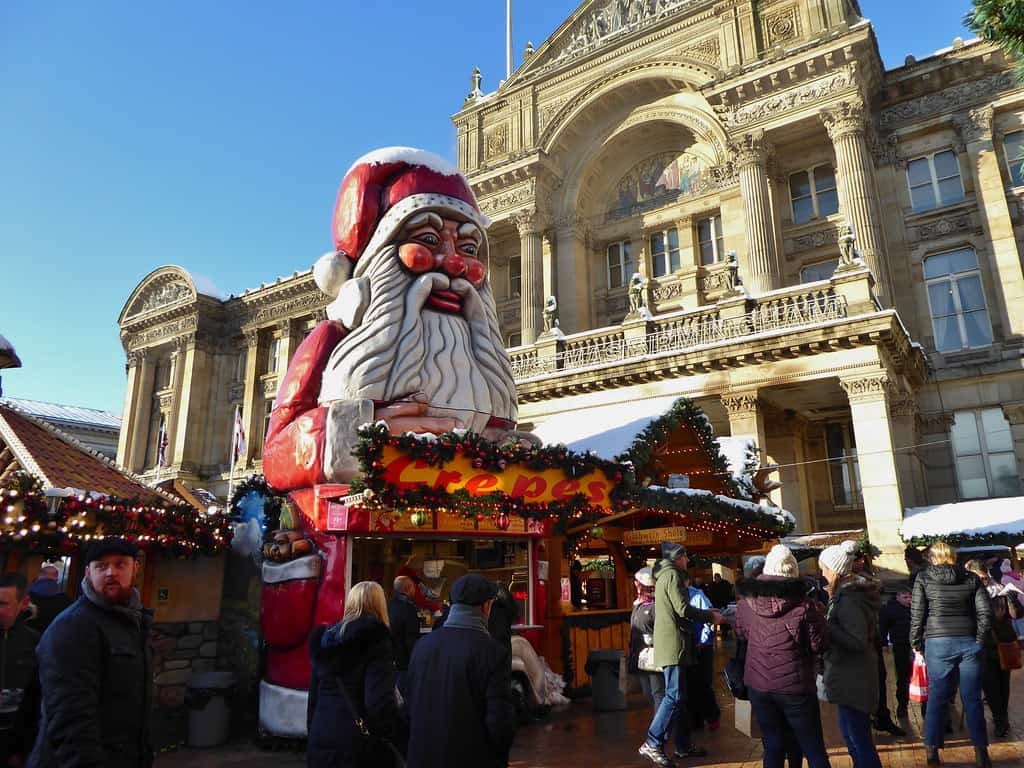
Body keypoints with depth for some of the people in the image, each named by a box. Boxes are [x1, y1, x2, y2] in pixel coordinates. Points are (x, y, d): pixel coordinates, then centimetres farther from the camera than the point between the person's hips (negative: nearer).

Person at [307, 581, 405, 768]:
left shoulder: (325, 639, 8)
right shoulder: (376, 640, -12)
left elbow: (314, 696, 13)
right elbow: (379, 703, -22)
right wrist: (406, 745, -14)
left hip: (320, 744, 6)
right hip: (360, 748, -6)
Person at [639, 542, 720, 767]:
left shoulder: (665, 575, 20)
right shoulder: (672, 575, -11)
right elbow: (683, 609, -18)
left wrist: (705, 613, 22)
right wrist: (710, 616, -6)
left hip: (669, 644, 10)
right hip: (674, 644, -10)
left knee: (677, 696, 13)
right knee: (675, 696, -10)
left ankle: (683, 745, 20)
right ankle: (652, 744, -8)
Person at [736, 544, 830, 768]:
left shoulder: (746, 603, -4)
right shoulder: (805, 606, -16)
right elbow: (819, 645, -8)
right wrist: (817, 615, 6)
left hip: (759, 685, 3)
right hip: (796, 686, -3)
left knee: (773, 747, 14)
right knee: (813, 749, 12)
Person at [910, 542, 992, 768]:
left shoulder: (923, 578, 1)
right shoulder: (971, 578, 6)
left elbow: (917, 613, -2)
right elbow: (985, 611, -1)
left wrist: (917, 643, 7)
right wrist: (979, 639, 8)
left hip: (937, 643, -1)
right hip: (969, 642, 2)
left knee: (937, 696, 7)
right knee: (972, 697, 10)